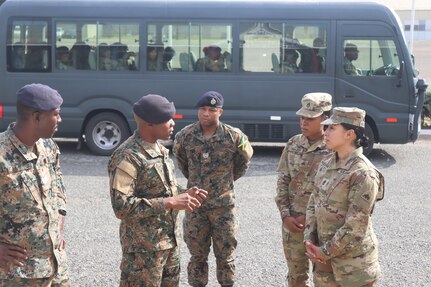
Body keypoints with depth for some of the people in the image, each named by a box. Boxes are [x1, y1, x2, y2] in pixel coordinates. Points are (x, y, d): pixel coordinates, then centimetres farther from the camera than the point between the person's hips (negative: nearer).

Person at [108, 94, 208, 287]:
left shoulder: (160, 149, 10)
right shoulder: (127, 157, -19)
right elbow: (121, 206, -26)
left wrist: (183, 195, 1)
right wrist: (170, 203, -26)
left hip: (170, 242, 9)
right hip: (144, 248, -9)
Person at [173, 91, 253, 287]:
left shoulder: (234, 136, -11)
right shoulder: (185, 136, -6)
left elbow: (245, 159, 9)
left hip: (223, 205, -1)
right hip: (195, 205, 1)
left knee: (225, 255, 9)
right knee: (197, 256, 12)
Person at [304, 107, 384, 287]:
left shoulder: (362, 173, -20)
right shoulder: (326, 164, 3)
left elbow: (355, 225, -20)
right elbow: (313, 203, 9)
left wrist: (326, 251, -14)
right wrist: (309, 240, -3)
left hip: (353, 258, -7)